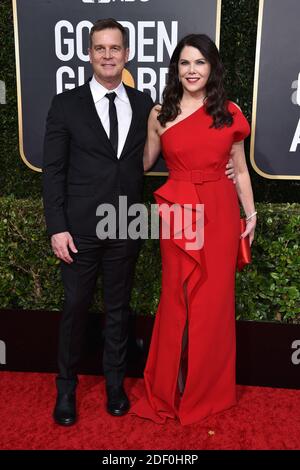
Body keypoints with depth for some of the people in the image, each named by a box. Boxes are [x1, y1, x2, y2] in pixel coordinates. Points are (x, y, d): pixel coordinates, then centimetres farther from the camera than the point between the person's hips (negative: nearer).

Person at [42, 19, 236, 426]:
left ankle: (114, 381, 33)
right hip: (80, 228, -2)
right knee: (76, 307, 8)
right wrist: (57, 227, -9)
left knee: (118, 307, 14)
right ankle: (67, 386, 29)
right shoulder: (66, 104, 0)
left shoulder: (144, 104, 7)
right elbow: (53, 170, -3)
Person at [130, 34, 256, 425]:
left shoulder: (229, 113, 5)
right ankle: (170, 390, 26)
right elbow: (144, 163, 14)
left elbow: (240, 169, 10)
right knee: (177, 299, 6)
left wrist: (250, 212, 8)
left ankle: (208, 389, 30)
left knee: (214, 299, 8)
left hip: (220, 212, 1)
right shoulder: (161, 114, 4)